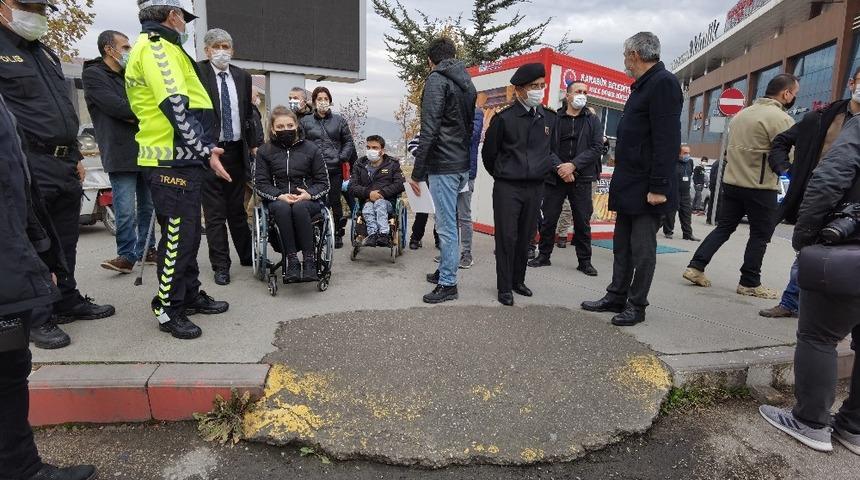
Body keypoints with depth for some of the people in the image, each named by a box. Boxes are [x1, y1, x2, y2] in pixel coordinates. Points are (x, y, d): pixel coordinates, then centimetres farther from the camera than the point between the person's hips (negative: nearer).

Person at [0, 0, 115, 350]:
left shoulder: (46, 54, 21)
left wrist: (75, 157, 20)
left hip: (64, 165, 8)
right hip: (30, 169, -8)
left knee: (66, 241, 14)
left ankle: (68, 302, 28)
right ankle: (37, 318, 10)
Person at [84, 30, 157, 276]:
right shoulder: (93, 74, -1)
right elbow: (116, 107, -14)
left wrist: (133, 116, -10)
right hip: (121, 154, -6)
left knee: (147, 206, 10)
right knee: (126, 211, -7)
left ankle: (146, 250, 19)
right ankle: (127, 255, 2)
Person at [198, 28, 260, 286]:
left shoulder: (242, 76, 10)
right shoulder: (197, 73, -3)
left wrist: (254, 144, 11)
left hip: (237, 151, 4)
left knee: (238, 208, 14)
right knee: (215, 213, 2)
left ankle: (247, 256, 25)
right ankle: (221, 265, 10)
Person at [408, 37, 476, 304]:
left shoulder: (437, 80, -9)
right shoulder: (467, 82, 17)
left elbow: (429, 130, -18)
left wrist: (417, 172, -15)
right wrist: (465, 158, 19)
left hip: (443, 166, -9)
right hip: (463, 165, 9)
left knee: (446, 225, -3)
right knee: (448, 222, 18)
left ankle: (448, 284, 6)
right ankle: (444, 270, 30)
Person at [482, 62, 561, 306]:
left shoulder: (550, 118, 8)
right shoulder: (504, 118, -6)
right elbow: (489, 153, 4)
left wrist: (558, 167, -1)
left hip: (536, 187, 4)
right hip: (507, 188, -4)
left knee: (525, 237, 11)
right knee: (507, 237, -1)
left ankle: (518, 280, 27)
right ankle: (504, 287, 10)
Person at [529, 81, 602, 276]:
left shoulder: (593, 121, 8)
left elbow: (596, 148, -3)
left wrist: (574, 164, -15)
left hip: (581, 179, 1)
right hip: (554, 177, -1)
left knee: (583, 221, 6)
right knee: (549, 219, 7)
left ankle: (584, 261, 17)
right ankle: (544, 255, 22)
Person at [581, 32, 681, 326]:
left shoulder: (663, 83, -13)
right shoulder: (642, 85, 17)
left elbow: (667, 141, -21)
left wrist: (658, 187, -24)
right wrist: (622, 177, 16)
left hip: (647, 189, -10)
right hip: (629, 186, 10)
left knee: (642, 249, 1)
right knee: (622, 244, 14)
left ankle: (637, 306, 13)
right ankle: (616, 297, 25)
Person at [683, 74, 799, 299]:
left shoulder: (742, 113, 13)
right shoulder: (781, 118, -12)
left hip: (731, 182, 7)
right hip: (760, 188, -7)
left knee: (723, 227, 12)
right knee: (760, 235, 5)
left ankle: (695, 267, 6)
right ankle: (750, 283, 13)